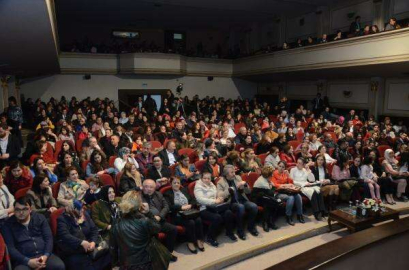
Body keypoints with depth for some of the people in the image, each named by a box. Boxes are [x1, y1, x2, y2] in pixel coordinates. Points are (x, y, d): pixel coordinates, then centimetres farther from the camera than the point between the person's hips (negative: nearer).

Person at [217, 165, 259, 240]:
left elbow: (248, 192, 14)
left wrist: (245, 185, -6)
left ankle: (251, 227, 0)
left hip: (243, 200, 4)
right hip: (231, 203, -4)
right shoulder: (220, 182, -1)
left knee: (254, 206, -23)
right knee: (240, 207, -35)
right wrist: (229, 190, -19)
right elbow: (220, 196, -13)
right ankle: (240, 230, -15)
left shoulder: (238, 178, 12)